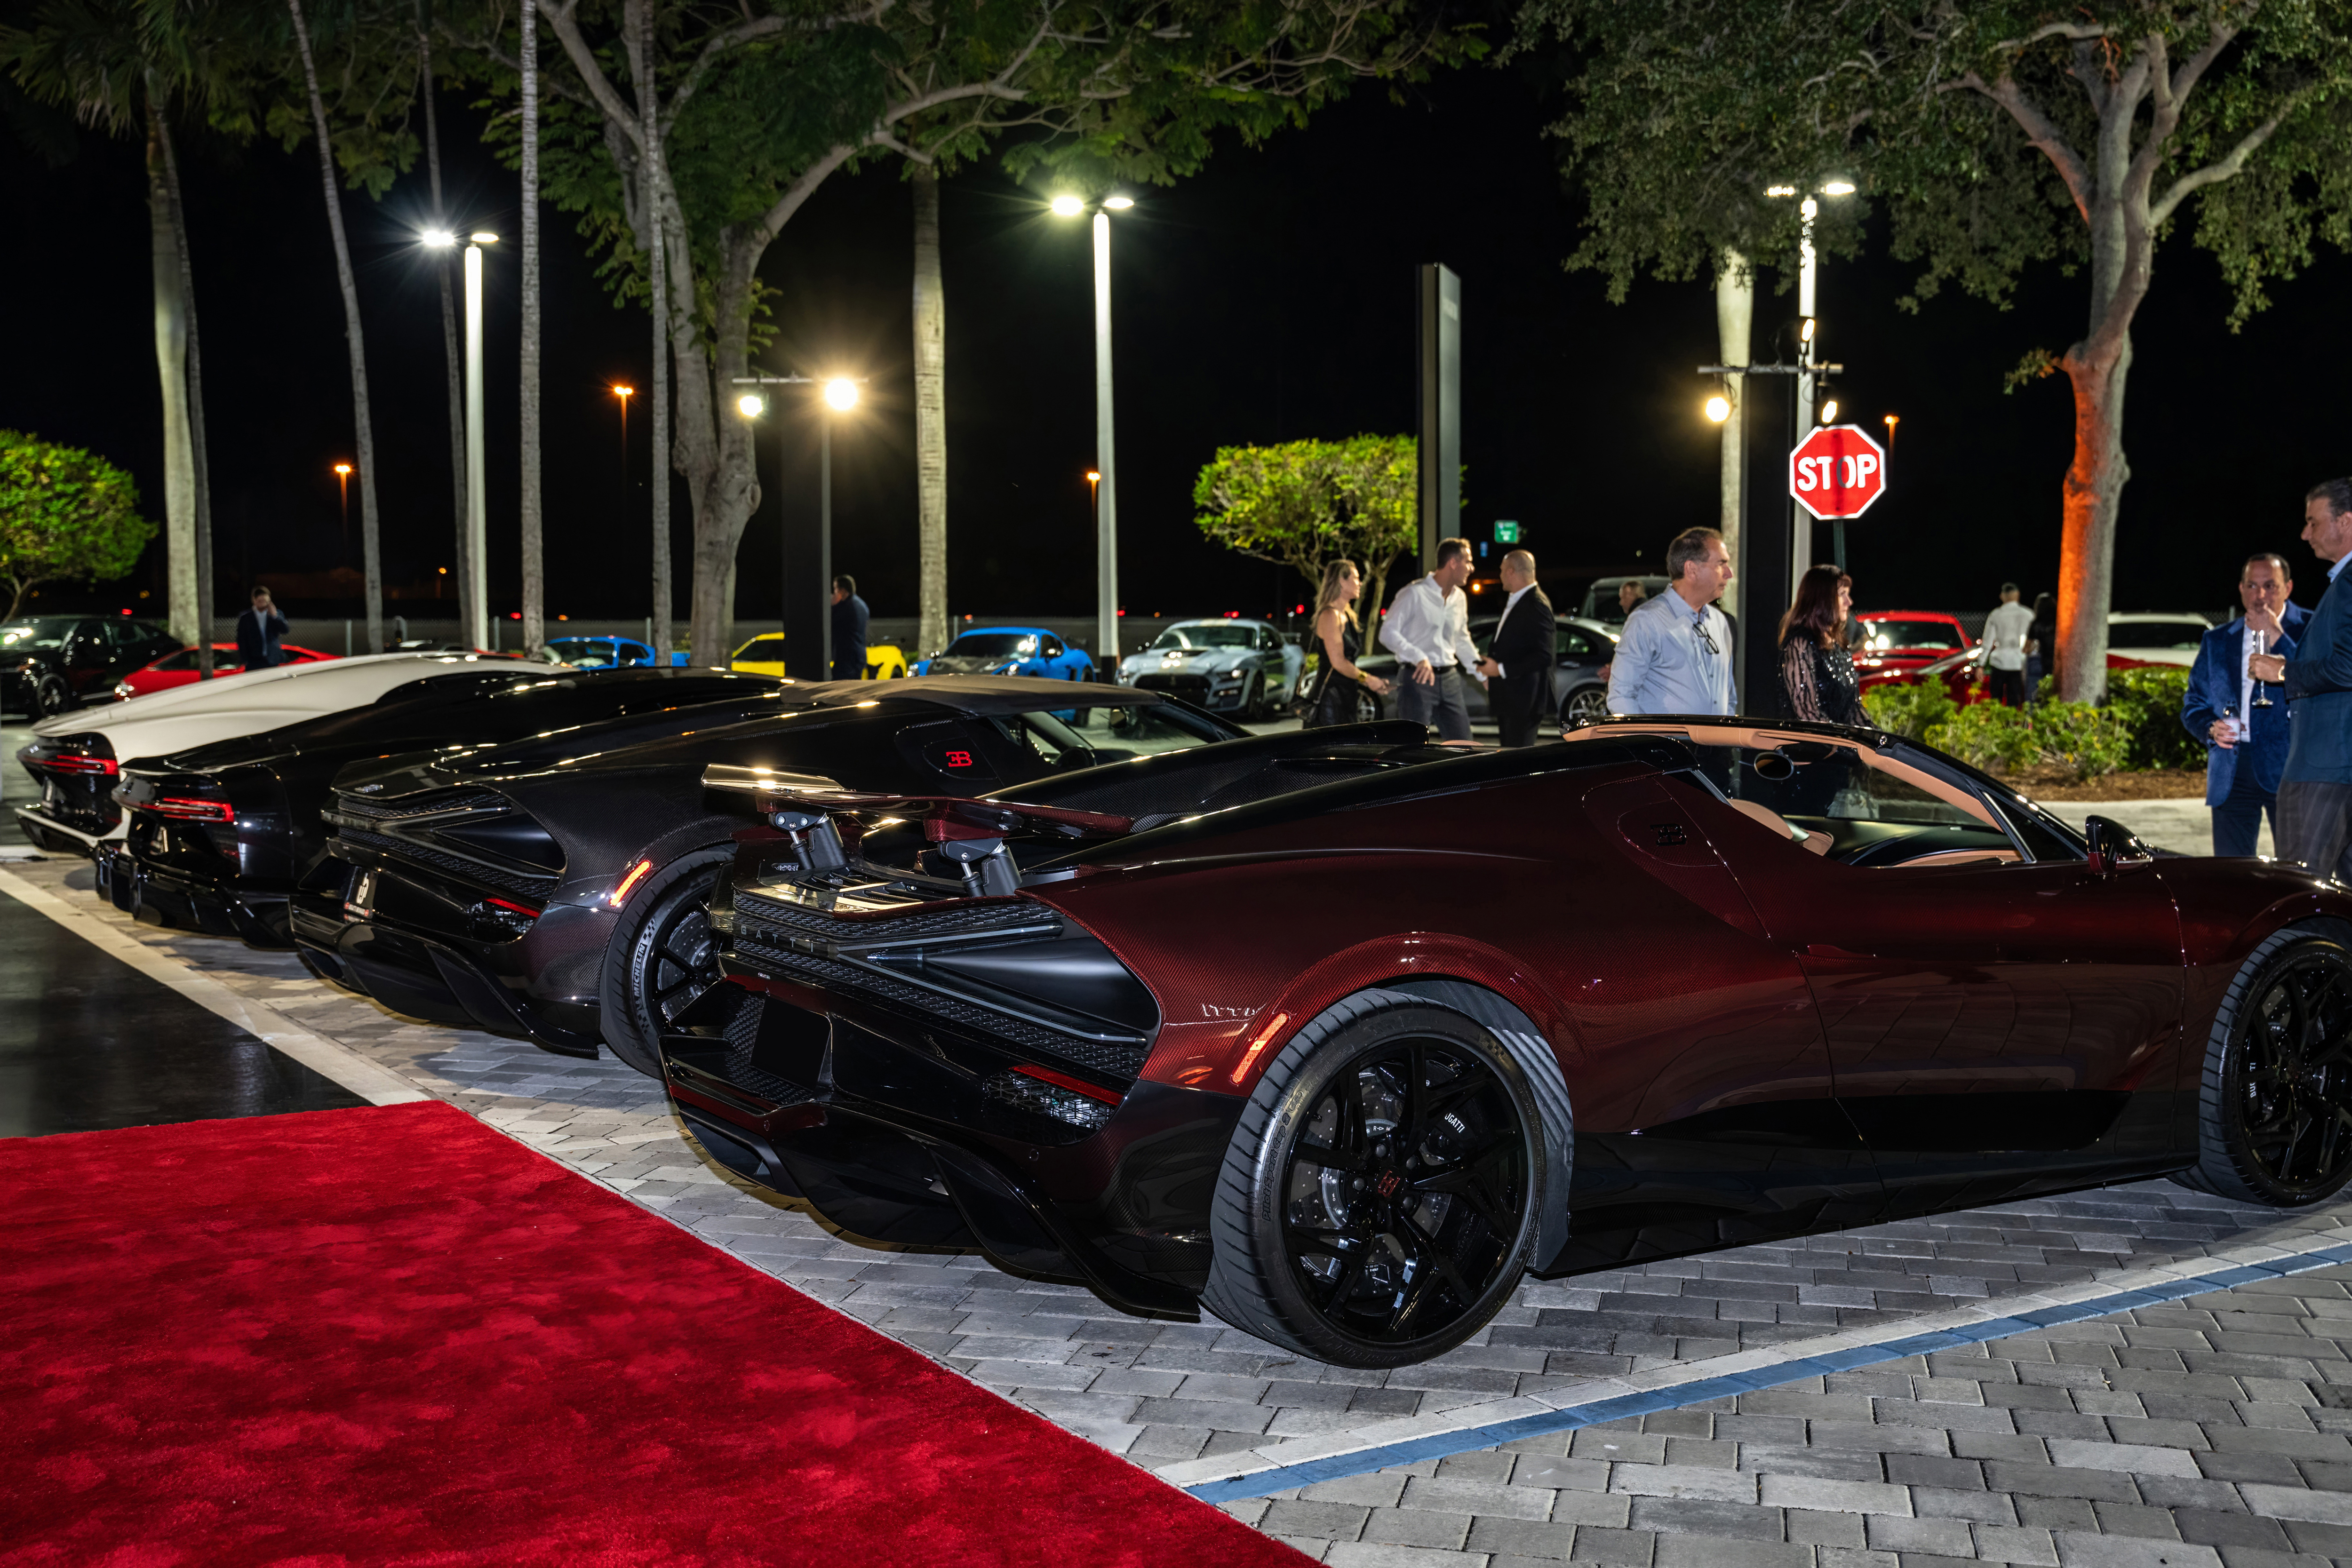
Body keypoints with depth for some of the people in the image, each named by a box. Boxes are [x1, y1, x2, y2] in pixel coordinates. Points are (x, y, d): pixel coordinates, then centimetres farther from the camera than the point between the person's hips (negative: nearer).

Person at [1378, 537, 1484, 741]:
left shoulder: (1460, 598, 13)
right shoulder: (1415, 593, -9)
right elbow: (1388, 633, -14)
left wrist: (1483, 673, 20)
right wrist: (1419, 658, -25)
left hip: (1450, 679, 7)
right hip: (1418, 679, -7)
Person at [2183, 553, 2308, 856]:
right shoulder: (2217, 641, 16)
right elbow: (2193, 703, 19)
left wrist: (2277, 637, -13)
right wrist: (2211, 728, -2)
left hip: (2287, 766, -4)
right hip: (2232, 772, 4)